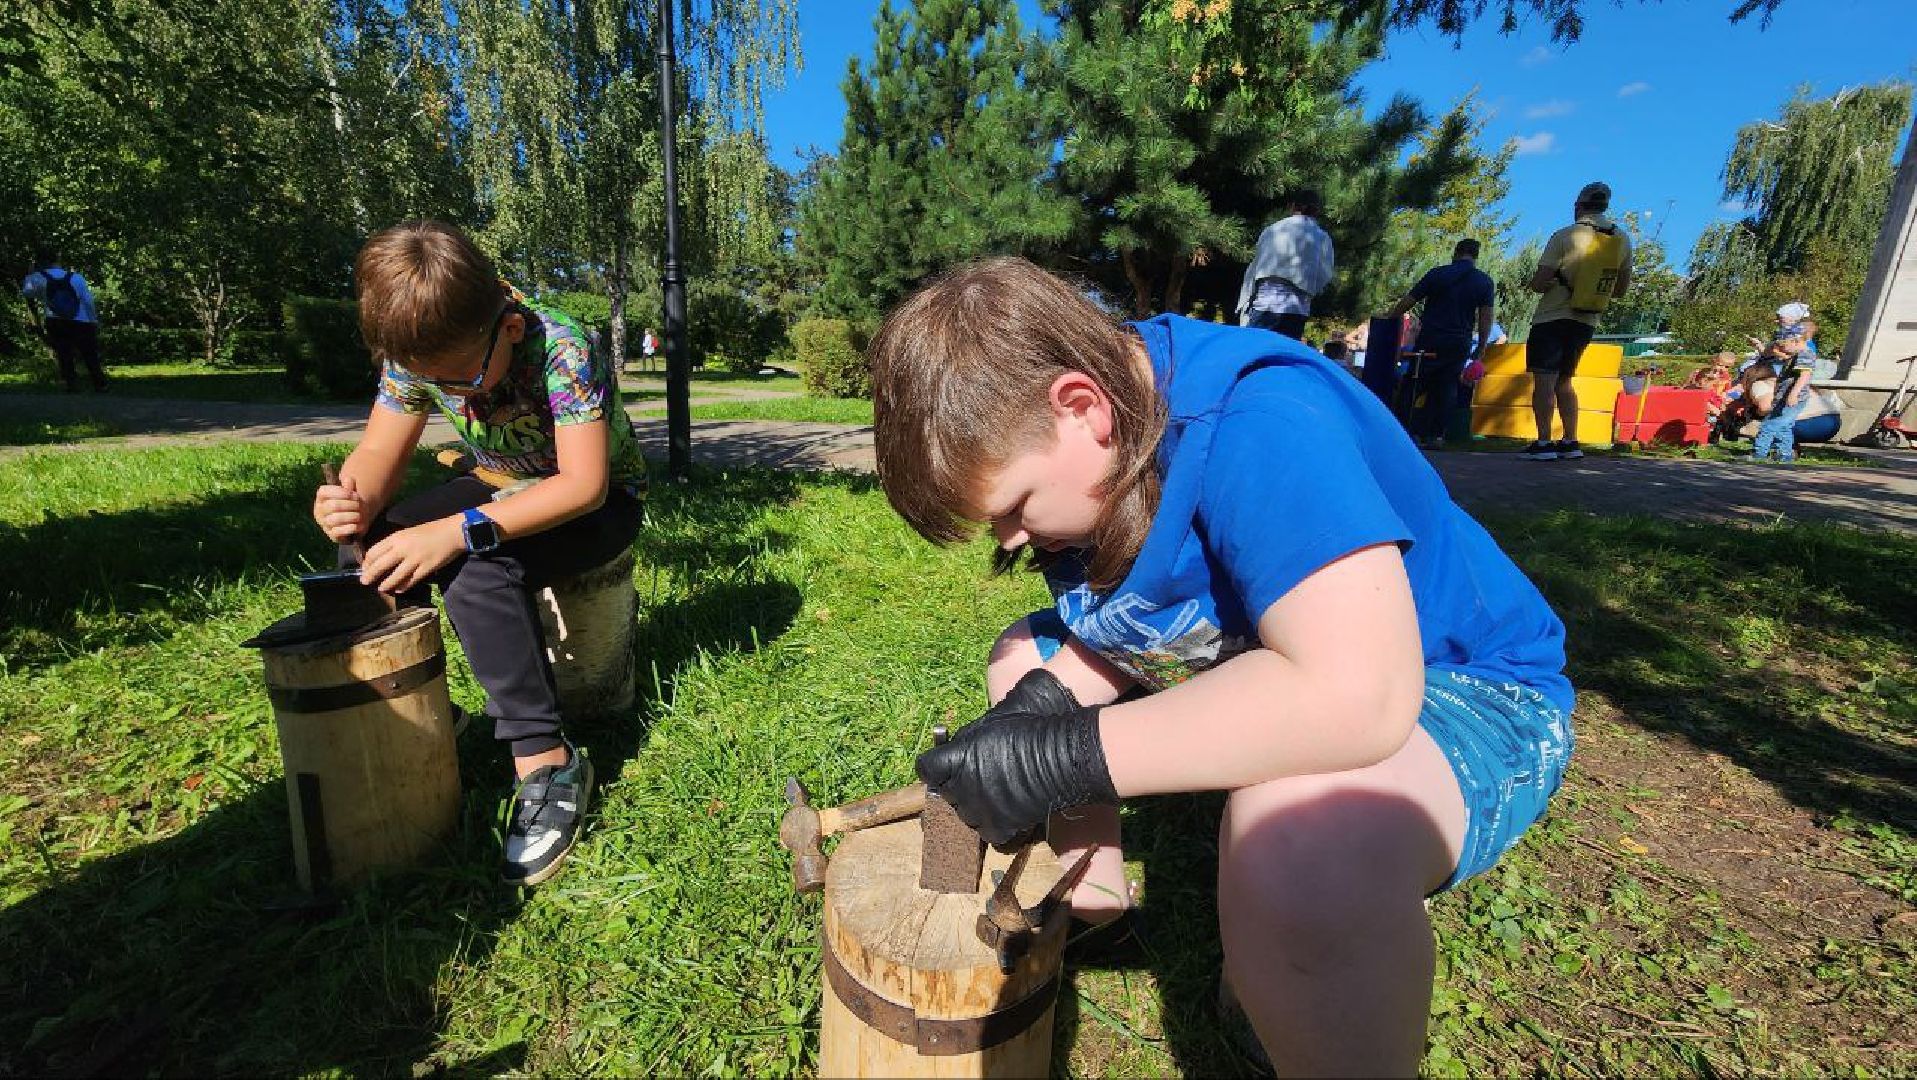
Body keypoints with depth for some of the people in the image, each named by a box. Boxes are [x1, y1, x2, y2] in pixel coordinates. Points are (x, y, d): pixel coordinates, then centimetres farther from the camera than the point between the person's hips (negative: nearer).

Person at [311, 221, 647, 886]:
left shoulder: (563, 351, -30)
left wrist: (458, 531, -44)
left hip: (599, 500, -6)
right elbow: (378, 454, -7)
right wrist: (355, 502, -31)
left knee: (478, 570, -33)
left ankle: (546, 762, -24)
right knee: (370, 543, -16)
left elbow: (583, 483, -35)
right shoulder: (417, 353, -11)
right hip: (505, 490, 6)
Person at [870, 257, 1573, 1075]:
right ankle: (1092, 885, 19)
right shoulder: (1081, 447, -7)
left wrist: (1065, 759, -36)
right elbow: (1106, 627, 4)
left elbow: (1355, 696, -42)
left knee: (1299, 840, -41)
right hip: (1244, 662, 8)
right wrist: (1042, 701, -17)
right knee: (1023, 660, 10)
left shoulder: (1257, 422, -32)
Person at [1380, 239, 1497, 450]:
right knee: (1446, 389, 5)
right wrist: (1480, 348, 6)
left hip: (1430, 340, -2)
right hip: (1460, 344, 2)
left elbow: (1408, 301, 1)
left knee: (1421, 385, 5)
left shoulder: (1437, 274, 0)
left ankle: (1416, 433, -1)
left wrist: (1388, 316, 17)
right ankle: (1436, 435, 1)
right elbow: (1485, 317, 1)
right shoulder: (1485, 281, 6)